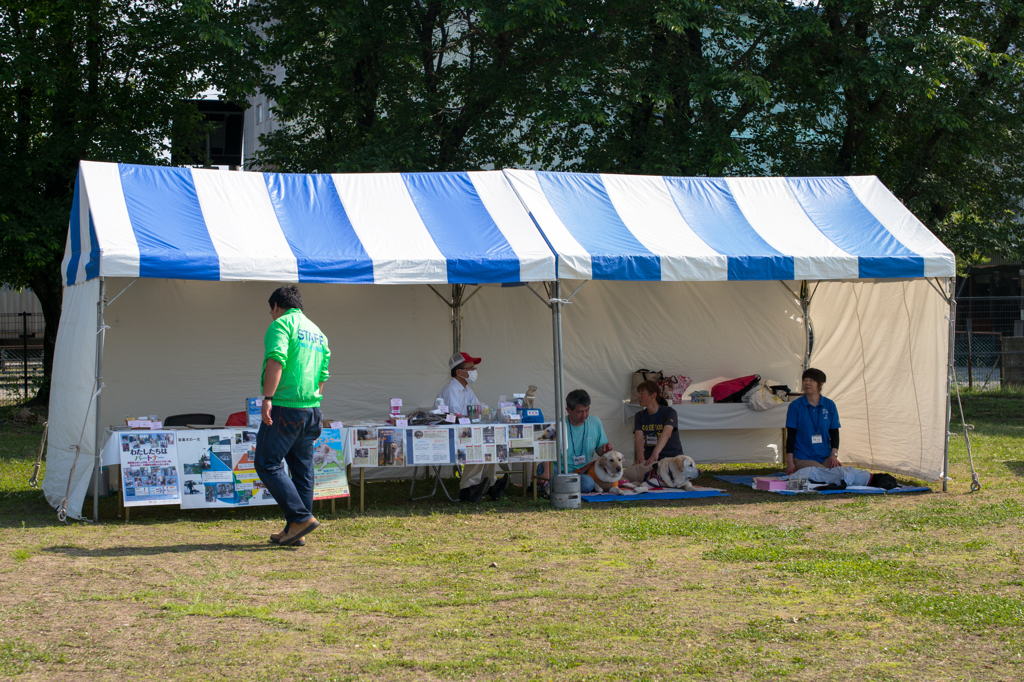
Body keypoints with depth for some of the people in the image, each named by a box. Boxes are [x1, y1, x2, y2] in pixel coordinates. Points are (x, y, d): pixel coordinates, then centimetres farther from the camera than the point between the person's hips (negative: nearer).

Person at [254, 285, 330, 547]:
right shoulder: (318, 332, 20)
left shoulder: (281, 324, -4)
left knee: (267, 464, -2)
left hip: (284, 407, -8)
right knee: (302, 470, 10)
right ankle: (295, 531, 13)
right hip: (311, 409, 8)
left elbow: (276, 360, -20)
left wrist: (267, 398, -23)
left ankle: (301, 518, -10)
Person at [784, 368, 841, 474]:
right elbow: (790, 435, -1)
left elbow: (834, 432, 12)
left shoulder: (830, 405, 9)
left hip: (826, 457, 4)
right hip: (803, 459, -4)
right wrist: (789, 462, -7)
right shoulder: (795, 406, 1)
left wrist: (834, 454, -4)